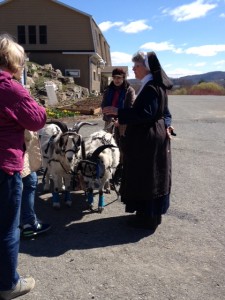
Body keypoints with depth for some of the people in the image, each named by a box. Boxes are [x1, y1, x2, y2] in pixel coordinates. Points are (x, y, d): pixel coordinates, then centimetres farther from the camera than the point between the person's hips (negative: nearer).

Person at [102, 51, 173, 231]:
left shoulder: (150, 88, -19)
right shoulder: (155, 85, 13)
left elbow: (145, 114, -24)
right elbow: (164, 112, 16)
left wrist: (118, 112, -21)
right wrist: (166, 124, -2)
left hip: (148, 139, -10)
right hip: (154, 136, 10)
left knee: (146, 177, 1)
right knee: (154, 177, 17)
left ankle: (148, 218, 13)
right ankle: (153, 214, 31)